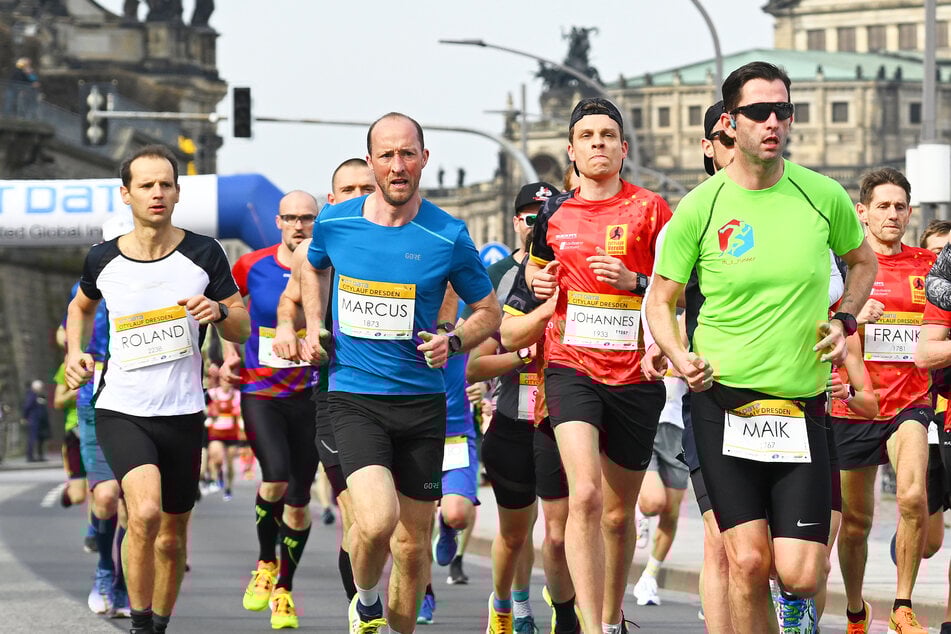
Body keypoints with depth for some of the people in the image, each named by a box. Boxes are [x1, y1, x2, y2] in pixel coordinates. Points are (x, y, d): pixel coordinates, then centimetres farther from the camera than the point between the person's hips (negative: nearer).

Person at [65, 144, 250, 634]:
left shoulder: (204, 254, -2)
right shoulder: (102, 260, 0)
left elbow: (242, 330, 3)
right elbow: (81, 305, 23)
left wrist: (219, 311, -18)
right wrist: (74, 352, 7)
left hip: (182, 414, 2)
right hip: (120, 410, -2)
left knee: (173, 536, 11)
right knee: (145, 512, -25)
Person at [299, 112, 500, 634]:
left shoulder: (449, 237, -4)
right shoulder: (334, 223, 0)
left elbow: (488, 311, 9)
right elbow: (313, 266, 25)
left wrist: (453, 342, -10)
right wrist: (314, 328, 12)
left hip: (421, 401, 1)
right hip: (352, 397, -1)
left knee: (413, 542, 7)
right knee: (377, 519, -22)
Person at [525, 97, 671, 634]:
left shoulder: (649, 208, -1)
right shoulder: (555, 212, 8)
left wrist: (635, 281, -16)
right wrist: (539, 281, 4)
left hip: (636, 374, 0)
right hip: (572, 366, 0)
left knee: (619, 513, 12)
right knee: (585, 494, -21)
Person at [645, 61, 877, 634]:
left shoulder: (824, 195, 1)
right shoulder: (700, 208, -3)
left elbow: (862, 260, 22)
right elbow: (661, 301, 8)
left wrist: (845, 319, 5)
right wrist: (680, 357, -10)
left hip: (803, 407, 1)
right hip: (723, 402, -1)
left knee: (800, 575, -6)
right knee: (748, 563, -8)